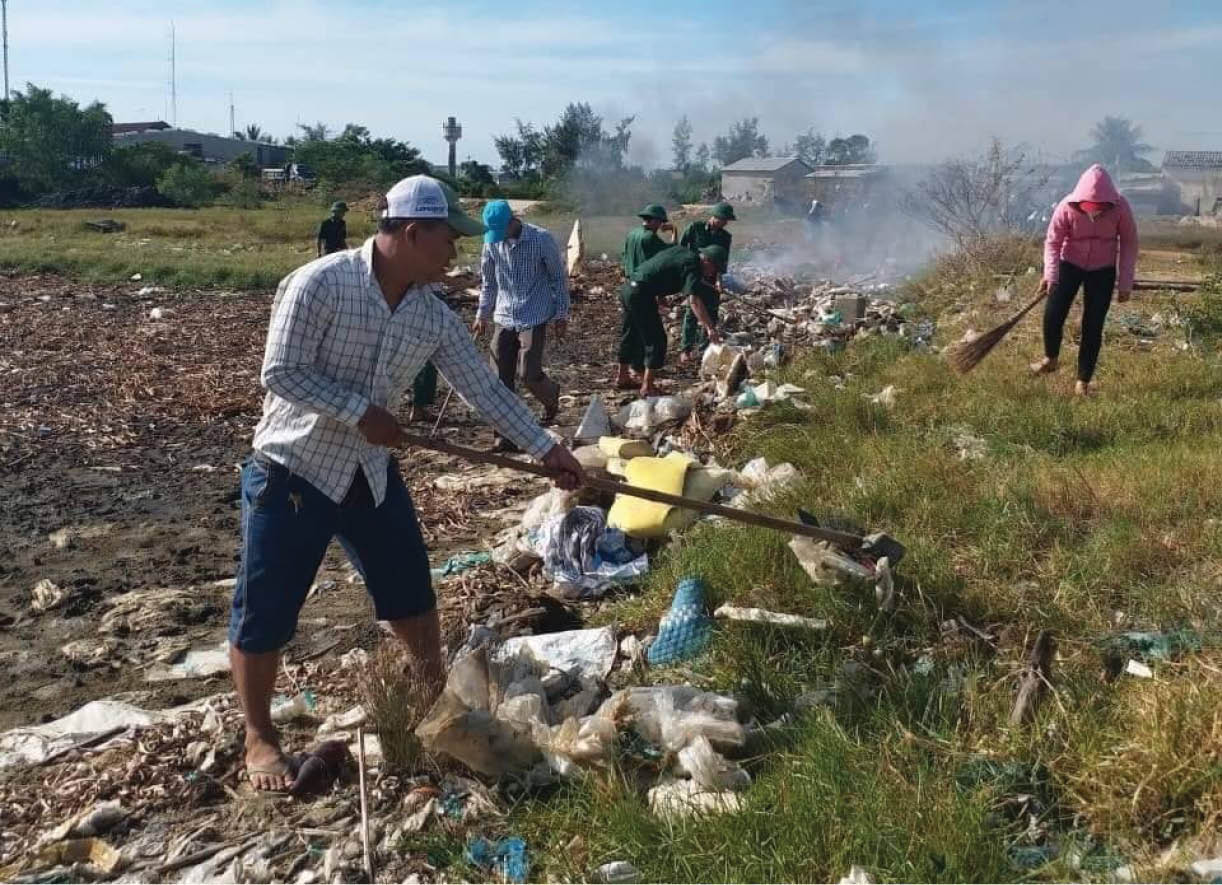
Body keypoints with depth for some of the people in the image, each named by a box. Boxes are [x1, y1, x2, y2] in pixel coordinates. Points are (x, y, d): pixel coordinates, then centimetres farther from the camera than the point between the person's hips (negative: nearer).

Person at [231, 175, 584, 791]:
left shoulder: (433, 315, -2)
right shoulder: (319, 284, -20)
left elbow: (485, 388, 1)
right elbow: (280, 373, -21)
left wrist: (546, 450, -2)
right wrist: (360, 412, -23)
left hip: (370, 470, 6)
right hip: (292, 469, -6)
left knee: (410, 589, 14)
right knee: (265, 611, 2)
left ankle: (437, 695, 36)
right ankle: (259, 738, 21)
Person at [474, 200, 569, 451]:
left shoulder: (541, 239, -10)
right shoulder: (492, 243, 2)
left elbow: (559, 277, -1)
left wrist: (561, 314, -3)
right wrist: (482, 314, 9)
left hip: (534, 318, -4)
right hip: (504, 319, 4)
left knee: (529, 374, -11)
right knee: (501, 379, 0)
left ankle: (551, 396, 25)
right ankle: (505, 434, 8)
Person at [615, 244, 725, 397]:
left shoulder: (681, 251, 13)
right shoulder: (692, 265, -14)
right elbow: (694, 300, -26)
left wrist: (659, 296, 25)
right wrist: (710, 328, -30)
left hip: (628, 288, 10)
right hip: (641, 294, -10)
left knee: (630, 336, 23)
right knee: (656, 340, -3)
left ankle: (622, 377, 36)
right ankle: (647, 387, -3)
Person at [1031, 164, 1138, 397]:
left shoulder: (1120, 208, -22)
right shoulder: (1066, 208, -24)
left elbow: (1129, 244, -9)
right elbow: (1053, 242, -15)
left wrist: (1125, 283, -8)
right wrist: (1050, 275, -30)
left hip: (1103, 271, 0)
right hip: (1070, 265, 0)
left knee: (1093, 327, -1)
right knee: (1052, 316, -11)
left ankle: (1083, 381, 13)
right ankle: (1050, 359, 19)